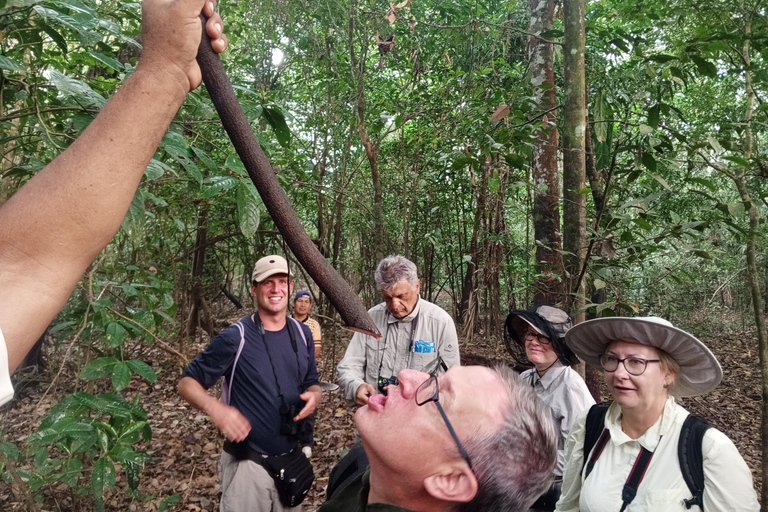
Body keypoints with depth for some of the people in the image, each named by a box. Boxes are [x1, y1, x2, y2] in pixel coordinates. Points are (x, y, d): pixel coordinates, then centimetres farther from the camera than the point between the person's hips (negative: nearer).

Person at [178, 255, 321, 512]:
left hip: (293, 459, 5)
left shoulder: (302, 334, 0)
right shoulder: (235, 338, -16)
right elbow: (187, 383, -9)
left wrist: (314, 395, -11)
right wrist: (214, 407, -28)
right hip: (248, 463, -5)